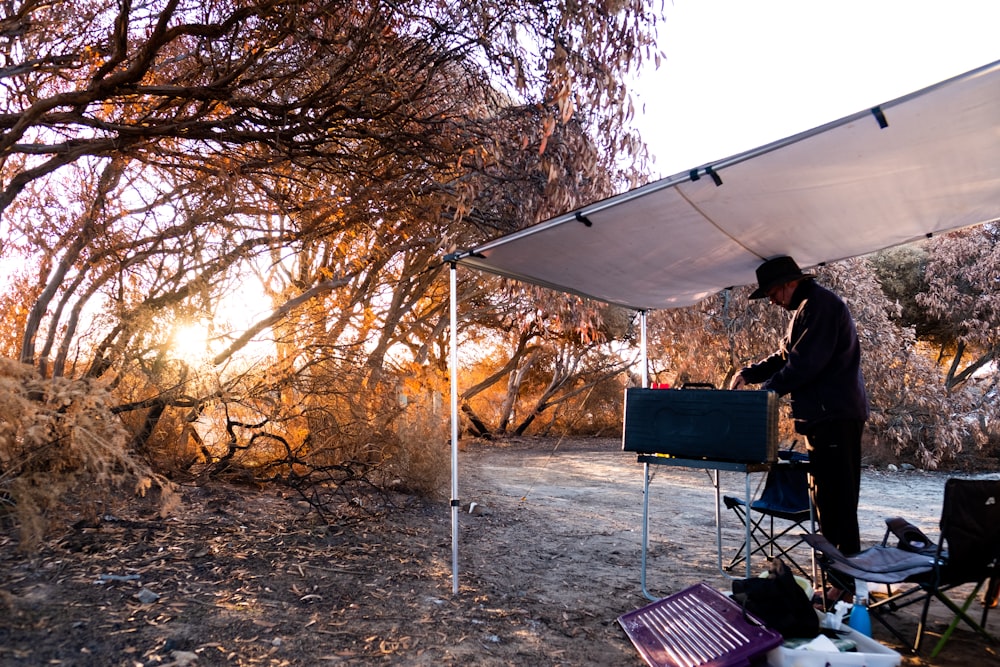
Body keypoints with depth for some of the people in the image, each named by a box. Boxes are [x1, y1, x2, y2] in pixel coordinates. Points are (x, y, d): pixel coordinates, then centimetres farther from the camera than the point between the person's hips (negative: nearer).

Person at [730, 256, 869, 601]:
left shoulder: (820, 304, -13)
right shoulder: (806, 309, 20)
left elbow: (805, 363, -21)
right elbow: (784, 357, 22)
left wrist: (766, 390, -11)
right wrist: (748, 373, 9)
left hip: (836, 416, -11)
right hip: (824, 416, 11)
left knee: (838, 499, -6)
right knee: (826, 496, 14)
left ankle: (847, 579, 1)